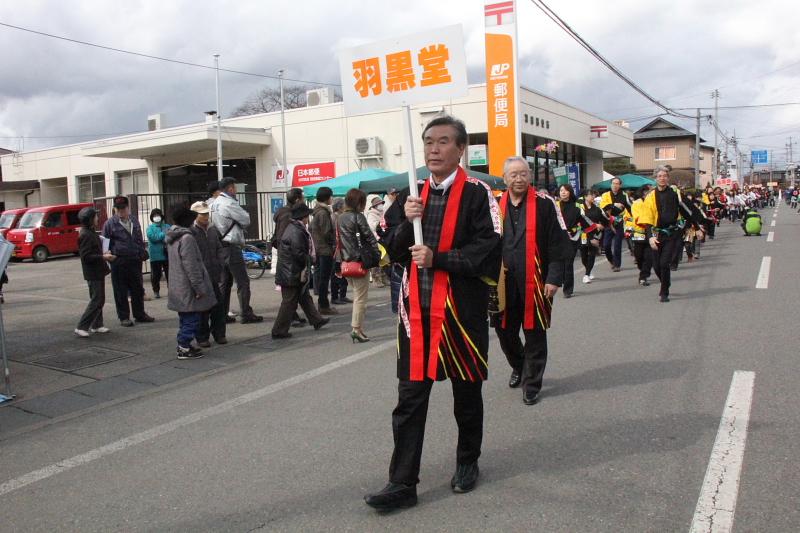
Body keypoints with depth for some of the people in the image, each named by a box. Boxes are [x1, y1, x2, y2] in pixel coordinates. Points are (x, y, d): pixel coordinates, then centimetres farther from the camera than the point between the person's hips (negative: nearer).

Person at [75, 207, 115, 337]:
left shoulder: (91, 233, 13)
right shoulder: (85, 235, -18)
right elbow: (86, 256, -23)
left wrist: (104, 254, 10)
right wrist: (103, 257, -23)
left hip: (98, 272, 10)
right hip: (93, 273, -10)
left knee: (98, 300, 16)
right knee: (97, 301, -9)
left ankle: (96, 325, 24)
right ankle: (81, 327, -6)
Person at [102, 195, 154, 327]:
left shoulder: (134, 221, 12)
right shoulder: (110, 223, -3)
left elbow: (139, 239, 19)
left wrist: (143, 254, 13)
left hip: (135, 261, 5)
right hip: (118, 261, -4)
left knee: (138, 289, 12)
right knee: (121, 292, 3)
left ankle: (139, 314, 24)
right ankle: (124, 317, 12)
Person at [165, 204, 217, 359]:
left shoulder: (172, 238, 11)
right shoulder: (187, 238, -20)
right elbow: (191, 266, -22)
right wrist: (199, 287, -17)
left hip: (178, 287, 10)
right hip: (188, 287, -10)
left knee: (185, 318, 18)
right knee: (191, 318, -1)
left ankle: (182, 345, 25)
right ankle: (184, 348, 3)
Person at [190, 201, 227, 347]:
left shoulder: (213, 229, 11)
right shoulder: (190, 231, -9)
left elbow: (219, 249, 16)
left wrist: (220, 266, 4)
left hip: (214, 275, 5)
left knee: (218, 305, 9)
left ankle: (219, 333, 22)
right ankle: (202, 337, 13)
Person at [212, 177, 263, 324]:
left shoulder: (214, 204, 12)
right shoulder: (230, 204, -15)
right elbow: (246, 220, -11)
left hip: (220, 246, 9)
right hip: (231, 246, -9)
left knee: (225, 282, 15)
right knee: (243, 281, -4)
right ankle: (246, 314, -2)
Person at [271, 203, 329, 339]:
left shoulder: (291, 227, 11)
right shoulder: (296, 232, -22)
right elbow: (299, 253, -25)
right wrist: (309, 260, -8)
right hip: (292, 273, -11)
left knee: (305, 297, 21)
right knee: (289, 302, -3)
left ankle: (316, 320, 34)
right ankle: (279, 331, 4)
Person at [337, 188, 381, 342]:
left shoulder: (340, 218, 11)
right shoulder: (358, 216, -12)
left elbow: (339, 240, 13)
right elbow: (369, 237, -11)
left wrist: (342, 259, 15)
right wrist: (378, 254, -3)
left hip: (346, 261, 8)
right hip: (360, 260, -8)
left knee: (357, 295, 17)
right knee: (360, 297, 0)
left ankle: (358, 328, 18)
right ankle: (356, 329, 1)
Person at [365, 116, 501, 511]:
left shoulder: (477, 194, -6)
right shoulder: (411, 194, 9)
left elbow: (489, 250, -13)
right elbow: (391, 251, 8)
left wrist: (437, 258, -18)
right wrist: (406, 222, -10)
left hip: (462, 309, -3)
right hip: (417, 309, 4)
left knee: (466, 391, 15)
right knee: (410, 397, 4)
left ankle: (467, 462, 37)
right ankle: (402, 483, 13)